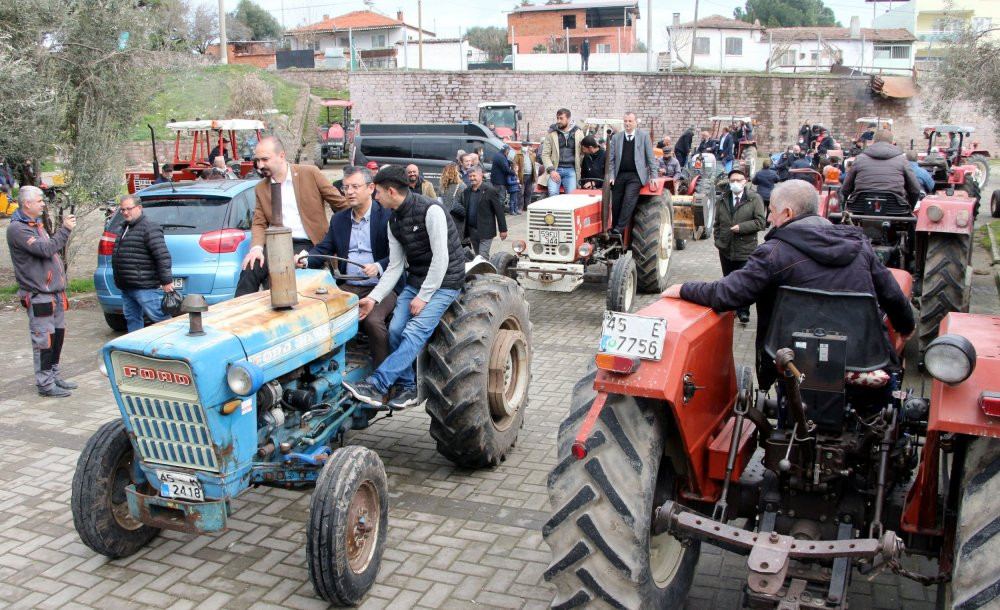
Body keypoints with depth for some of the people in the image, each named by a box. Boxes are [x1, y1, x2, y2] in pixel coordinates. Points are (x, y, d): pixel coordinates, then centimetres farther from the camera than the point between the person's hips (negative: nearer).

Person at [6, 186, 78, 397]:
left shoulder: (36, 224, 17)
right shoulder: (17, 229, -13)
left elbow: (52, 247, 21)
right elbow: (45, 249, -22)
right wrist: (65, 229, -17)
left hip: (55, 292, 9)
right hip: (38, 296, -9)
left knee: (58, 336, 14)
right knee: (44, 340, -6)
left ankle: (55, 377, 25)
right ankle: (45, 384, 1)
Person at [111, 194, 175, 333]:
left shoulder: (149, 227, -13)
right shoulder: (125, 228, 19)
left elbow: (163, 256, -20)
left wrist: (166, 281, -22)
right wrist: (120, 281, 27)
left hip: (145, 287, -10)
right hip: (126, 287, 10)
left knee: (161, 318, -9)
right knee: (132, 319, 14)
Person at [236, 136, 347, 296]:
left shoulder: (310, 173, 2)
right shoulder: (261, 188, 14)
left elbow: (340, 204, 4)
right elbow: (259, 224, 11)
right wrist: (256, 247, -8)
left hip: (307, 245, -4)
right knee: (250, 268, -24)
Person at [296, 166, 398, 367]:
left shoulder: (387, 215, -5)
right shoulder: (339, 219, 14)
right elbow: (324, 249, 9)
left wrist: (379, 267, -30)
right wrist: (305, 260, -13)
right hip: (348, 287, 5)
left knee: (372, 320, -31)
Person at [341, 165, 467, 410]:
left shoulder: (430, 210, -19)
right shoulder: (394, 221, 7)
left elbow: (441, 258, -21)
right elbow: (395, 266, 7)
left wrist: (424, 296, -19)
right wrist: (374, 298, -4)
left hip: (443, 282, -7)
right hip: (415, 280, 7)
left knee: (415, 331, -22)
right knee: (395, 329, -10)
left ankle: (377, 385, -26)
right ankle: (406, 386, 4)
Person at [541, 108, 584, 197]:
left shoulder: (578, 133, 9)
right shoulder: (551, 133, 8)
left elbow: (583, 152, 11)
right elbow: (545, 154, 4)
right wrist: (551, 170, -9)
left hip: (571, 170, 0)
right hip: (555, 170, 0)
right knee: (553, 194, -22)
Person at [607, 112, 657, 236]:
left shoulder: (644, 136, 4)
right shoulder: (616, 137, 10)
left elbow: (650, 157, 3)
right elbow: (611, 159, 9)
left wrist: (653, 176, -3)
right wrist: (611, 176, -2)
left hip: (636, 175, -3)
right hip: (620, 175, 3)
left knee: (629, 200, -21)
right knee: (616, 203, 2)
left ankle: (619, 229, -23)